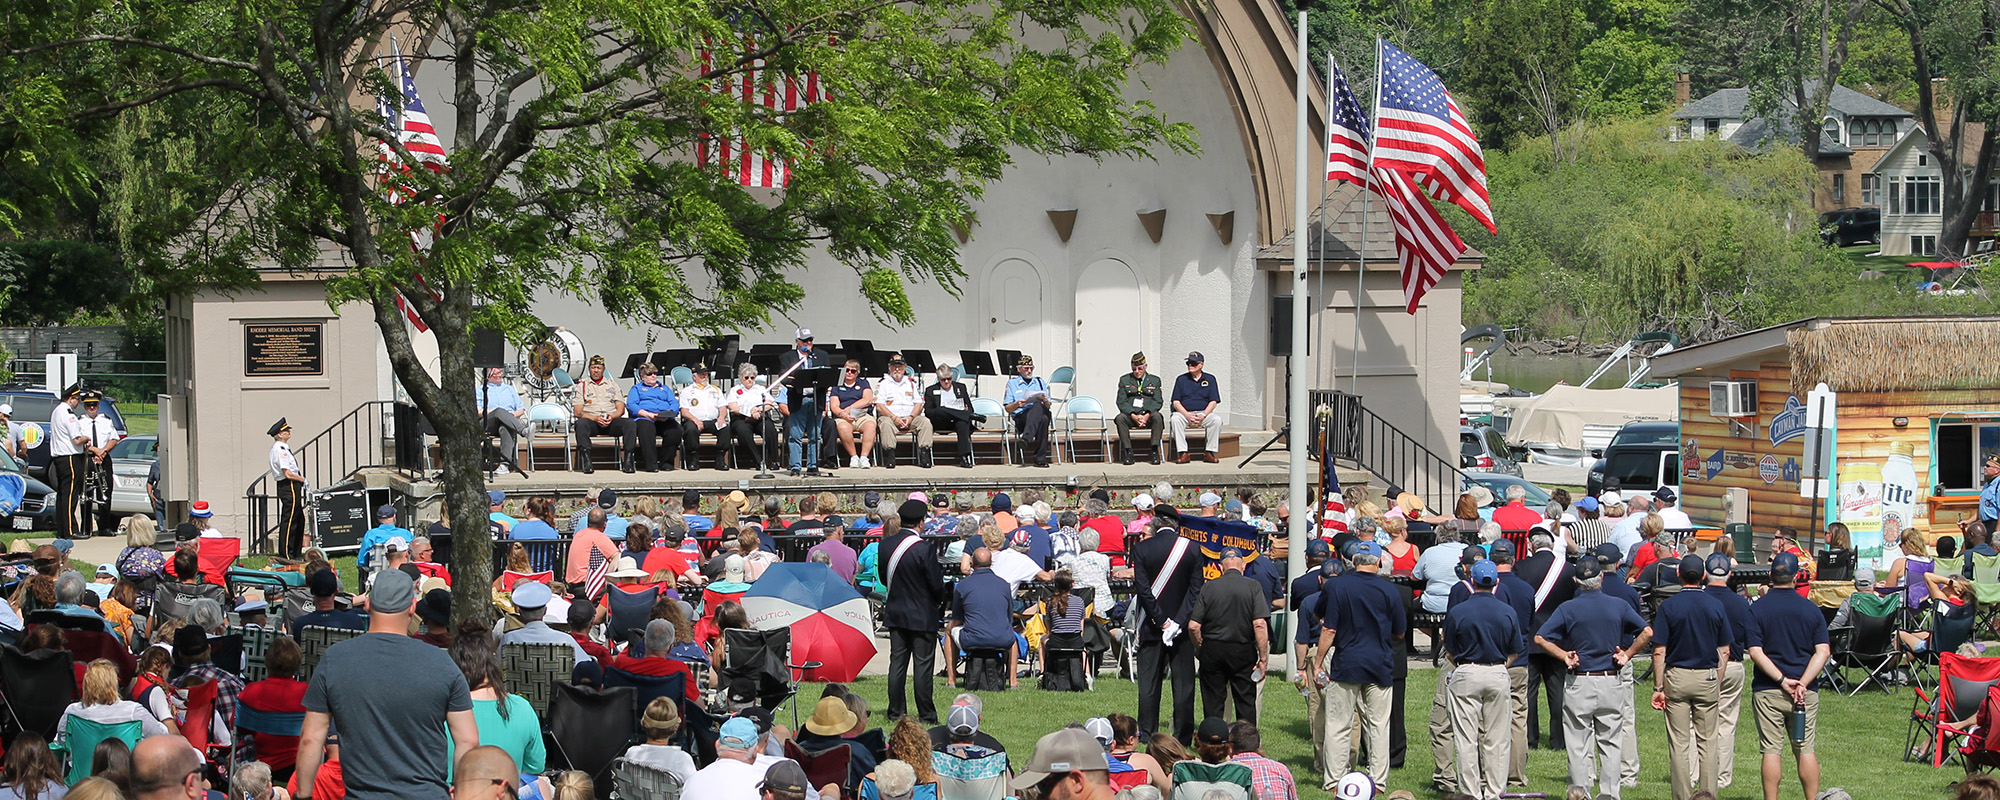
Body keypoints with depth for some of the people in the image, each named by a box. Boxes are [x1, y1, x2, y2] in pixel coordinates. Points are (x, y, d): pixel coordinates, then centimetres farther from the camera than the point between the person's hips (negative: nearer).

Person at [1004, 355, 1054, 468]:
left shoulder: (1040, 382, 28)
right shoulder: (1012, 383, 20)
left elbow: (1048, 406, 19)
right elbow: (1008, 409, 12)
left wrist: (1045, 401, -5)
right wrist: (1017, 404, -9)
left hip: (1041, 413, 2)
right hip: (1021, 418, -2)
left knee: (1038, 405, -38)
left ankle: (1026, 438, -53)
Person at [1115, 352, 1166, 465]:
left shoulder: (1155, 380, 13)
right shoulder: (1124, 380, 12)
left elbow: (1158, 402, 3)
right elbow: (1121, 402, 2)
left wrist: (1147, 415, -16)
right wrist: (1134, 416, -16)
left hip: (1148, 415, 0)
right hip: (1131, 415, 0)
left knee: (1157, 417, -34)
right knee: (1120, 418, -33)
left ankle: (1155, 451, -30)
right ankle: (1128, 452, -31)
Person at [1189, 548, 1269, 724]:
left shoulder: (1208, 587, -1)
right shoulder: (1253, 587, -5)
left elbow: (1193, 626, -3)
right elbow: (1260, 625, -12)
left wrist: (1199, 649, 13)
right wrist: (1263, 658, -7)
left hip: (1212, 650, 1)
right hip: (1243, 651, -1)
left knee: (1212, 704, 7)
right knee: (1246, 703, 6)